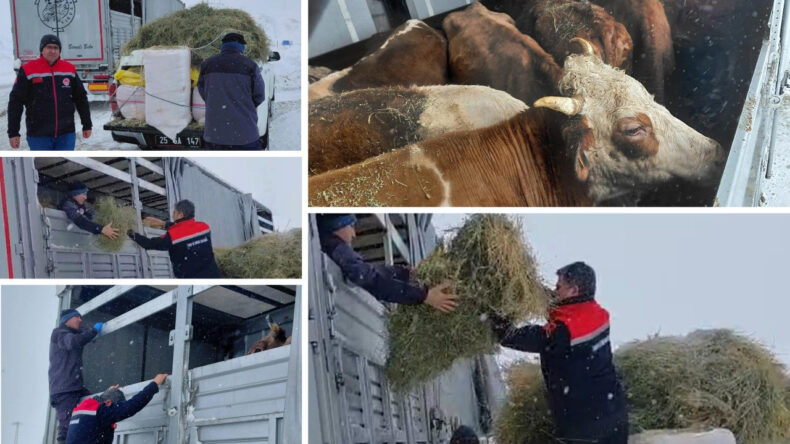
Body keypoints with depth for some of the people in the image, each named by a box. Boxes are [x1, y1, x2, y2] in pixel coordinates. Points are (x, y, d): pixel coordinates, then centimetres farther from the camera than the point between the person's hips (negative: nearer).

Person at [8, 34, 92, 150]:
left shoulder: (70, 69, 7)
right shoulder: (28, 71, -3)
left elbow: (81, 99, 16)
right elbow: (16, 102, -2)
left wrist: (87, 125, 18)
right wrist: (13, 132, -5)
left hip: (66, 134, 3)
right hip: (38, 136, -3)